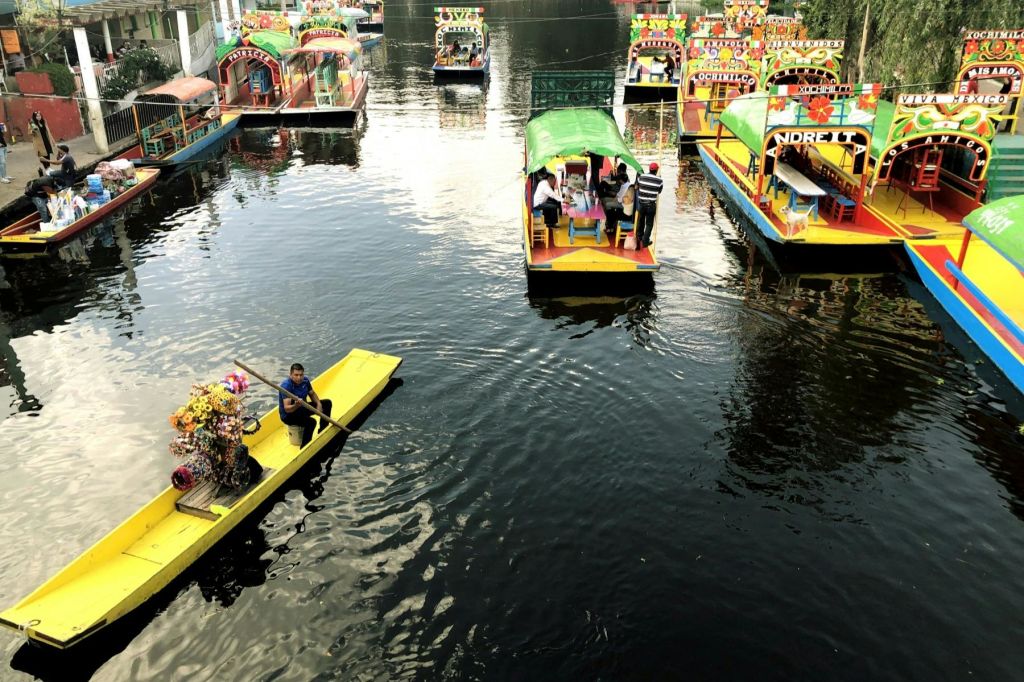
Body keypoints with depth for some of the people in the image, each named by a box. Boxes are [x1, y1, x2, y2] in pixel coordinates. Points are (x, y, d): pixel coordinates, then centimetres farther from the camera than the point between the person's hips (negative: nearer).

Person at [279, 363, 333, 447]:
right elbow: (287, 409, -35)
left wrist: (319, 404, -6)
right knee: (311, 422, -33)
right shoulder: (286, 385, -30)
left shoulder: (305, 380, -8)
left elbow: (312, 393, 12)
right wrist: (296, 406, -55)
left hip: (302, 408, 8)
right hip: (288, 415, -8)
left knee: (327, 403, 7)